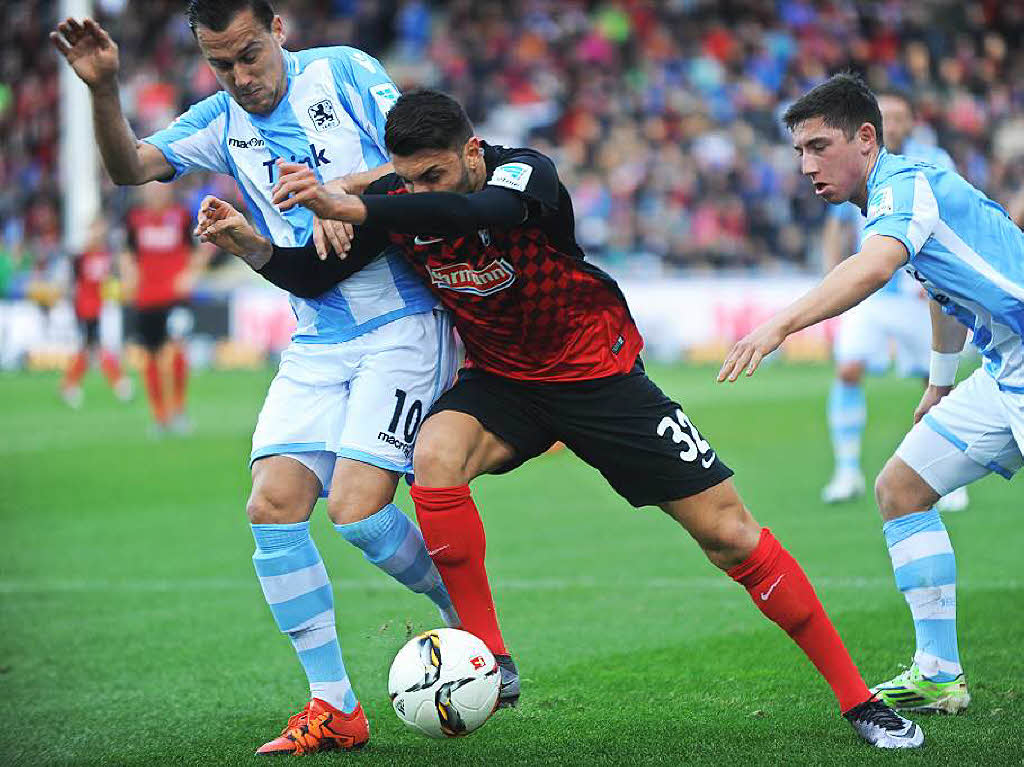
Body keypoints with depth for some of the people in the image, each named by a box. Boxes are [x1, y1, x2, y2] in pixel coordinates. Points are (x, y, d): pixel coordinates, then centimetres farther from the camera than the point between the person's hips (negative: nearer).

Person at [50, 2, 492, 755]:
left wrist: (346, 189, -23)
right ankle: (334, 707, -1)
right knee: (273, 505, -9)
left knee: (357, 509, -17)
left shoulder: (344, 72, -2)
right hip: (316, 345, 5)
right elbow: (131, 166, -3)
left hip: (403, 325, -5)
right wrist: (103, 89, -19)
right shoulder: (221, 122, 9)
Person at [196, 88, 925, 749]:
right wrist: (248, 242, -23)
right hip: (502, 379, 4)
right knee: (435, 455, -30)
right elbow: (313, 276, -4)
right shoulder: (398, 202, -13)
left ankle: (857, 698, 6)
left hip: (600, 373, -3)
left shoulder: (528, 173, -27)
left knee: (728, 531, -7)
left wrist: (350, 209, -59)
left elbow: (481, 212, -50)